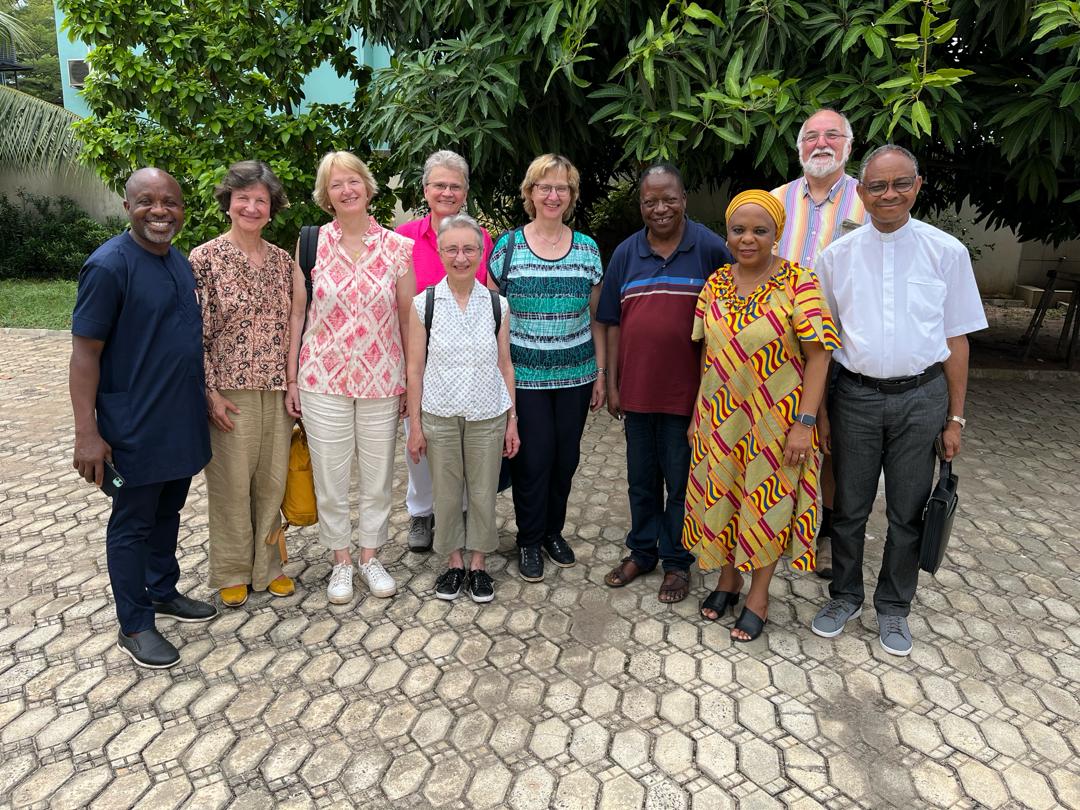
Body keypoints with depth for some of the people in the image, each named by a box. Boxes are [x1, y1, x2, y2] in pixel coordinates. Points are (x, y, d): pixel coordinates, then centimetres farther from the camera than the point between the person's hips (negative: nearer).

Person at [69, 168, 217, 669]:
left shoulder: (180, 262, 8)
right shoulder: (109, 265, -15)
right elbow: (84, 352, -16)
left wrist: (205, 400, 17)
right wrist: (87, 433, -20)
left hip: (183, 420, 7)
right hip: (137, 427, -7)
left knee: (168, 513, 20)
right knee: (132, 523, 7)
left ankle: (163, 591, 38)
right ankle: (134, 626, 21)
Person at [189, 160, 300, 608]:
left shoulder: (282, 260, 8)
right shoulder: (204, 259, -6)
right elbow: (194, 334, -7)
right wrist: (211, 394, -12)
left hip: (278, 390, 4)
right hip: (230, 391, -4)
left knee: (272, 479, 11)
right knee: (231, 483, 6)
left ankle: (267, 564, 28)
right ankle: (232, 572, 24)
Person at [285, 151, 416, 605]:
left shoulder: (396, 247, 0)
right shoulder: (311, 243, 0)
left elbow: (408, 317, 3)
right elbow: (298, 314, 3)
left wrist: (411, 379, 2)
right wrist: (291, 379, 2)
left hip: (381, 379, 1)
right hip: (323, 379, 0)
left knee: (378, 475, 11)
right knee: (330, 477, 8)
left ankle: (370, 557, 30)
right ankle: (341, 561, 27)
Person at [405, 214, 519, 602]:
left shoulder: (497, 305, 1)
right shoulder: (423, 304, -3)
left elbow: (505, 365, 5)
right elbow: (415, 369, -1)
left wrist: (512, 420, 4)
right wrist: (415, 424, -2)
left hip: (488, 416, 1)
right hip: (440, 417, 0)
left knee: (483, 493, 9)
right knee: (446, 493, 10)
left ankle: (478, 563, 27)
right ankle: (453, 562, 29)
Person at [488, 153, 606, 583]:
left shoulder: (587, 249, 6)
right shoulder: (508, 246, -1)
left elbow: (596, 318, 9)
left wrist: (600, 373, 6)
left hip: (575, 374, 3)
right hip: (524, 375, -2)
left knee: (566, 456, 10)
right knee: (533, 457, 0)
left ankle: (553, 531, 32)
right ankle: (529, 540, 21)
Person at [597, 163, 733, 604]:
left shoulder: (709, 249, -5)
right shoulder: (626, 254, 5)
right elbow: (614, 323, 7)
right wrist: (612, 384, 4)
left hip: (687, 390, -3)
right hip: (637, 388, 3)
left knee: (681, 482, 9)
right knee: (641, 479, 16)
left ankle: (677, 561, 27)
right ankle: (642, 551, 34)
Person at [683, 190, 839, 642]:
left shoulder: (798, 282, -11)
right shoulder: (715, 283, 3)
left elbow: (818, 355, -13)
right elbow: (707, 352, 8)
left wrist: (804, 422, -17)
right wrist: (696, 415, 8)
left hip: (775, 419, -4)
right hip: (720, 419, 4)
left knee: (766, 503, 9)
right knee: (720, 498, 14)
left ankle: (759, 596, 28)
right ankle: (728, 579, 37)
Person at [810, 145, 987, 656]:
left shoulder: (946, 251, -1)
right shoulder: (837, 255, 1)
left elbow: (956, 338, 2)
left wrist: (955, 417, 2)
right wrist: (818, 411, 2)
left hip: (921, 397, 0)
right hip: (856, 396, 0)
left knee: (908, 512, 11)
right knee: (849, 507, 11)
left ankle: (894, 606, 31)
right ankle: (845, 596, 32)